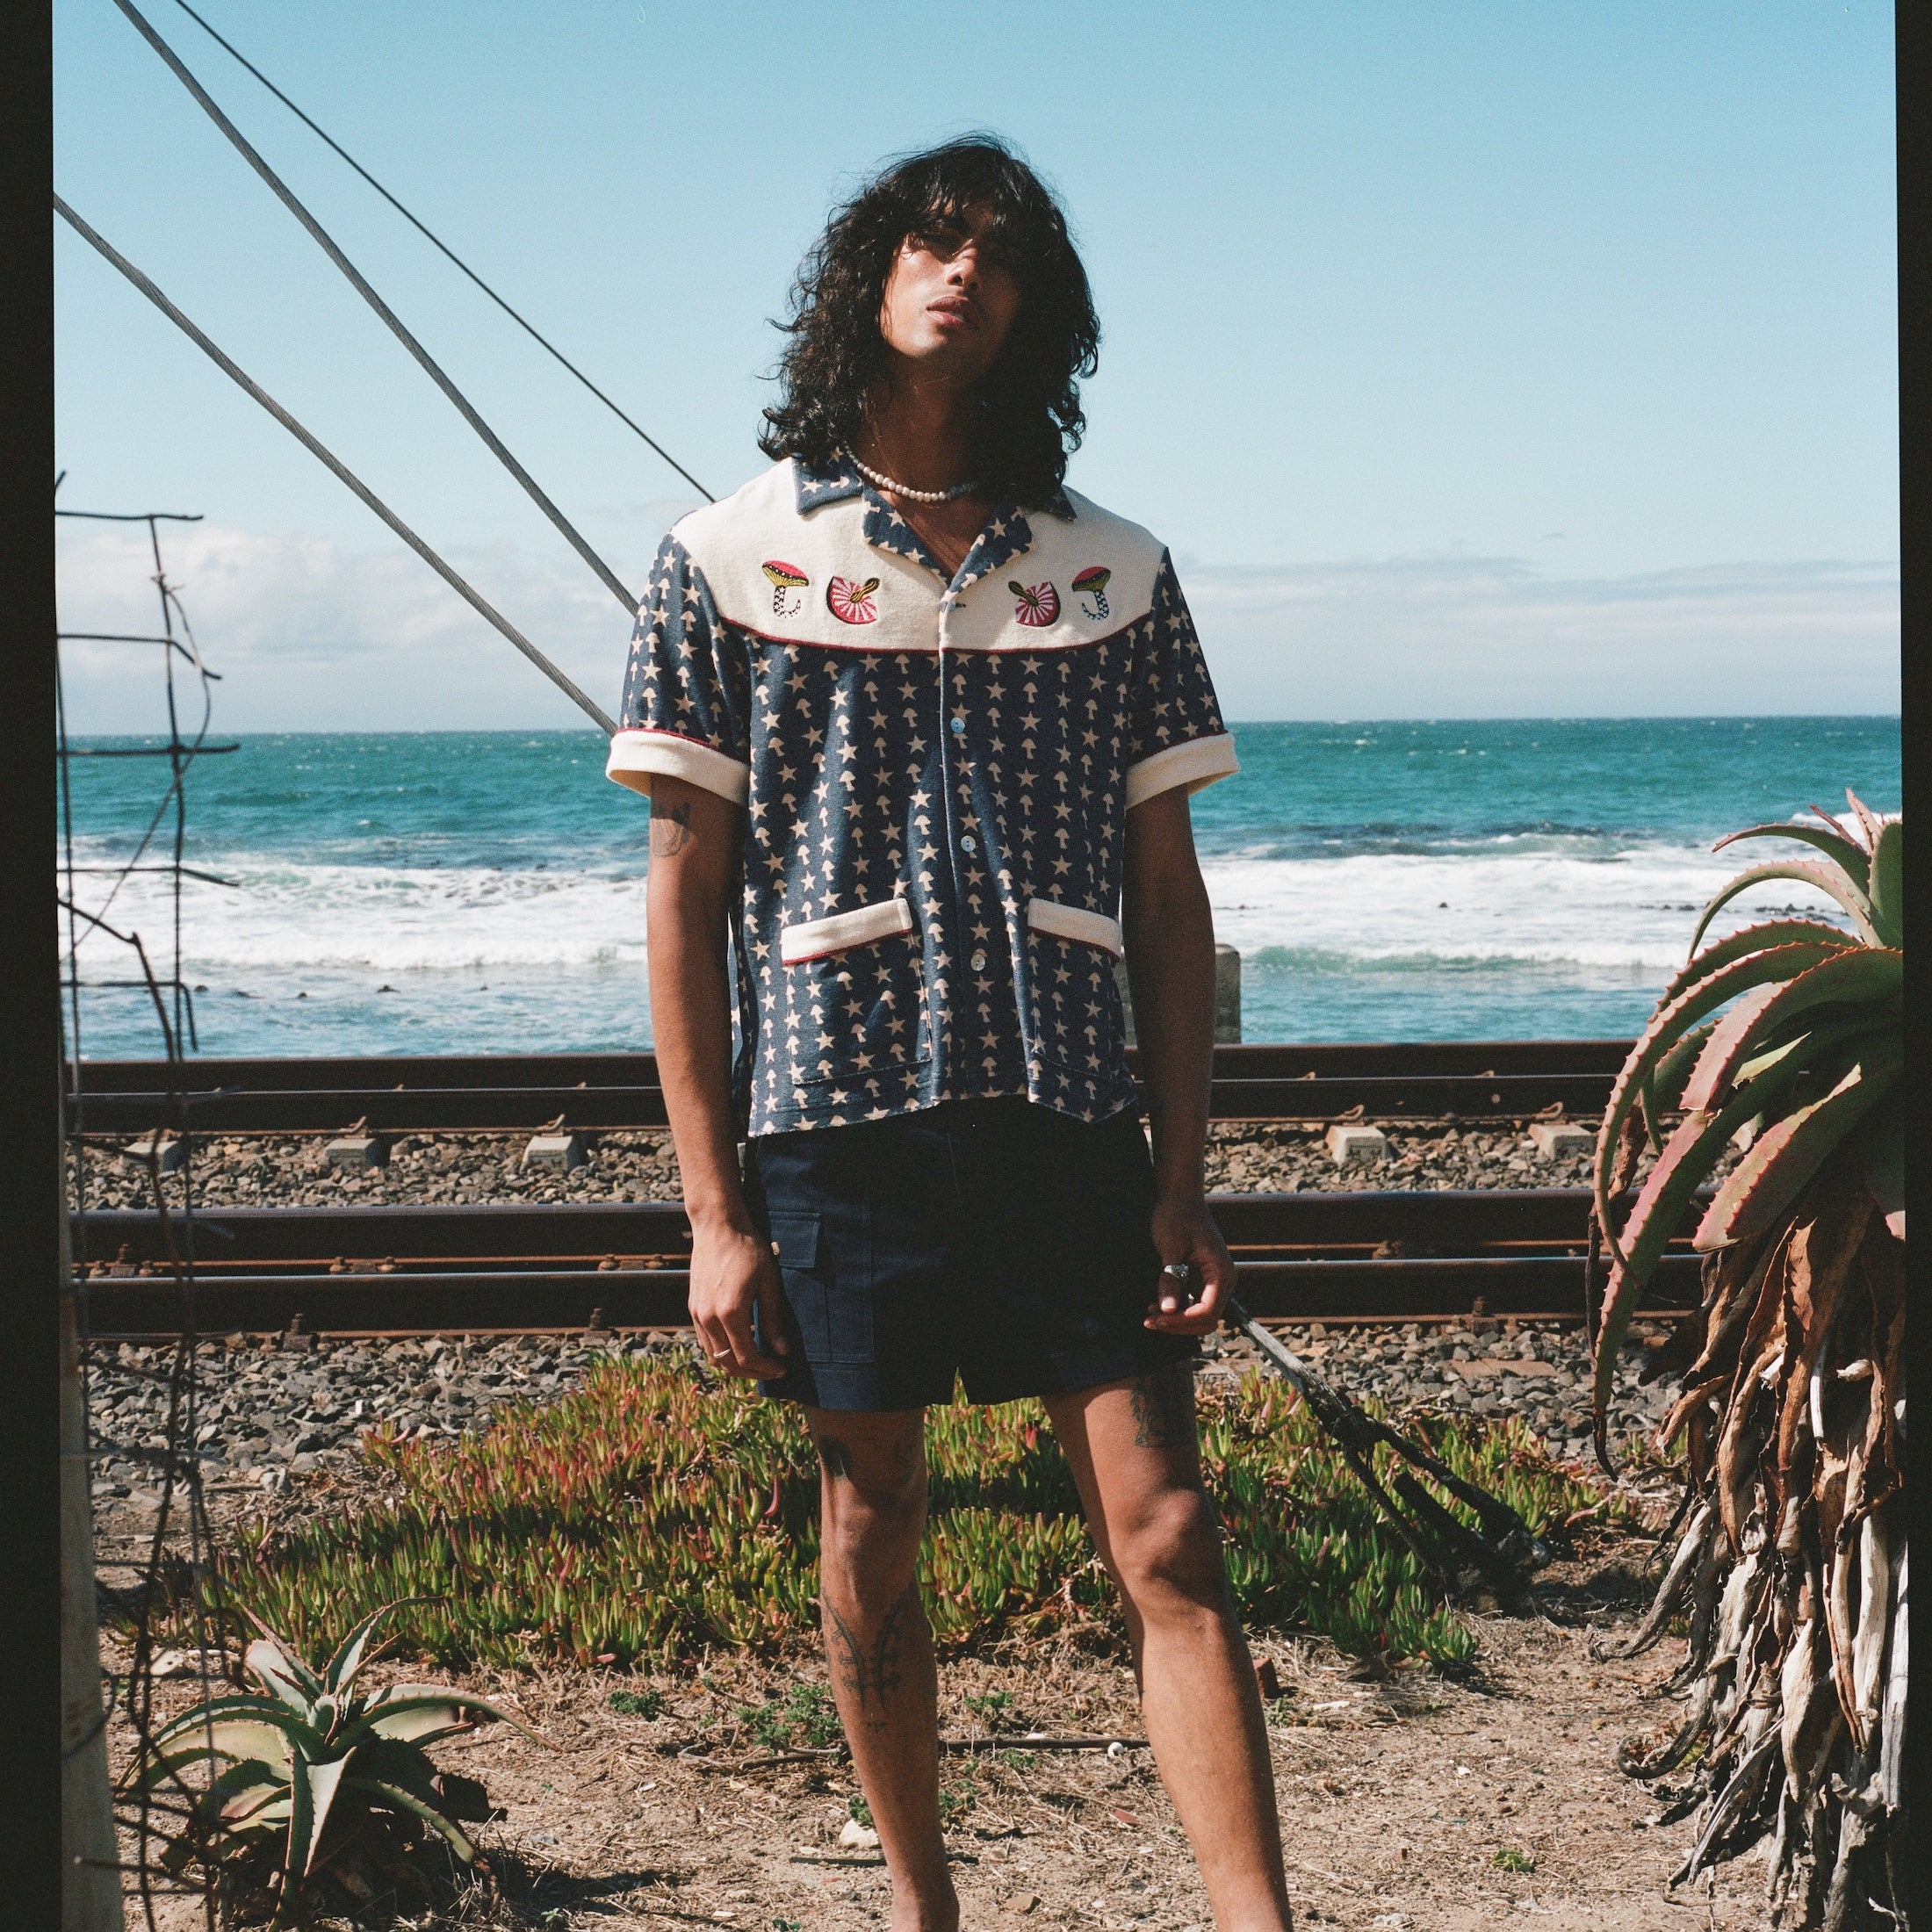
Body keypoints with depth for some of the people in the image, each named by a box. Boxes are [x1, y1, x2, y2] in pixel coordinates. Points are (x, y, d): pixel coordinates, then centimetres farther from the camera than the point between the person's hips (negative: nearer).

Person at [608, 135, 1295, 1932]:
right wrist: (712, 1211, -3)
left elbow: (1166, 899, 10)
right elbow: (684, 901, 2)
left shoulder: (1114, 573, 9)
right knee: (870, 1544, 8)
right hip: (835, 1114, -1)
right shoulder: (734, 558, 3)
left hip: (1070, 1127, 1)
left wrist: (1183, 1181, 2)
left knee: (1168, 1541, -5)